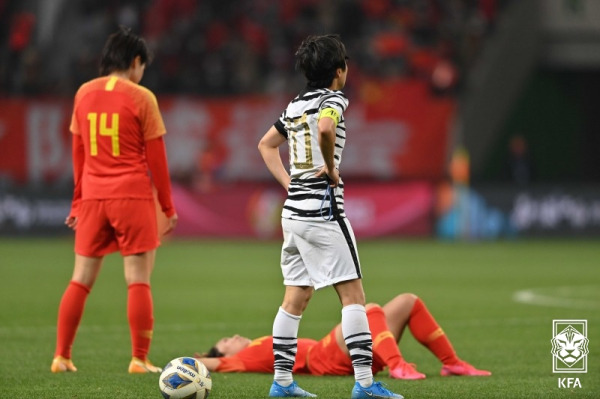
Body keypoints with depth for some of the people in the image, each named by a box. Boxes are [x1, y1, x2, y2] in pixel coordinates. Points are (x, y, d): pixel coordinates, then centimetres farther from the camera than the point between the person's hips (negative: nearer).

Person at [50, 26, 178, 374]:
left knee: (81, 280, 10)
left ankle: (62, 357, 9)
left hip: (93, 198, 4)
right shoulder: (141, 98, -5)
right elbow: (156, 158, -3)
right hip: (134, 198, -4)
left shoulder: (84, 94, 9)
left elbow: (79, 153, 14)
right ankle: (140, 359, -4)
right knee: (139, 282, -1)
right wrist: (168, 207, 4)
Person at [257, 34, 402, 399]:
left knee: (296, 298, 11)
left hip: (294, 210, 8)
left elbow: (266, 144, 27)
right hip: (323, 210, -8)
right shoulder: (333, 99, -8)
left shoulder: (296, 105, 16)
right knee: (353, 294, -7)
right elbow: (325, 128, -31)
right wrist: (331, 168, -16)